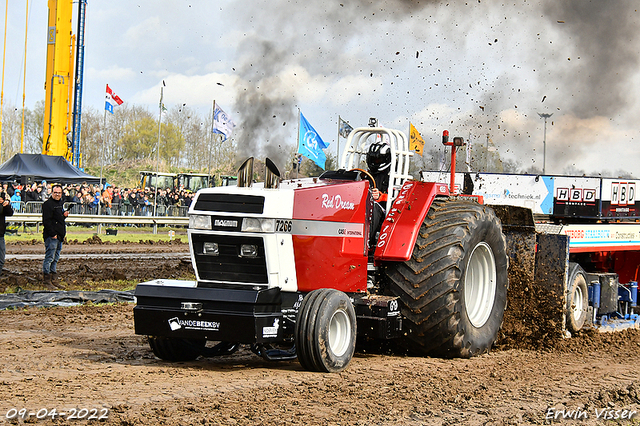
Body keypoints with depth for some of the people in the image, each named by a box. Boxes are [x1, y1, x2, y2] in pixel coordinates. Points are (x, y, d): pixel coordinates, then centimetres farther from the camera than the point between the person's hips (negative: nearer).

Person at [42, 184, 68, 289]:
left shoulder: (59, 203, 17)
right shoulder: (48, 204, -11)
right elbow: (46, 221, -18)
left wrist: (64, 215, 8)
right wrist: (53, 234, -20)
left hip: (59, 236, 9)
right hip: (51, 236, -9)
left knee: (55, 259, 13)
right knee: (49, 258, -7)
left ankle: (54, 280, 18)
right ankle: (47, 281, -4)